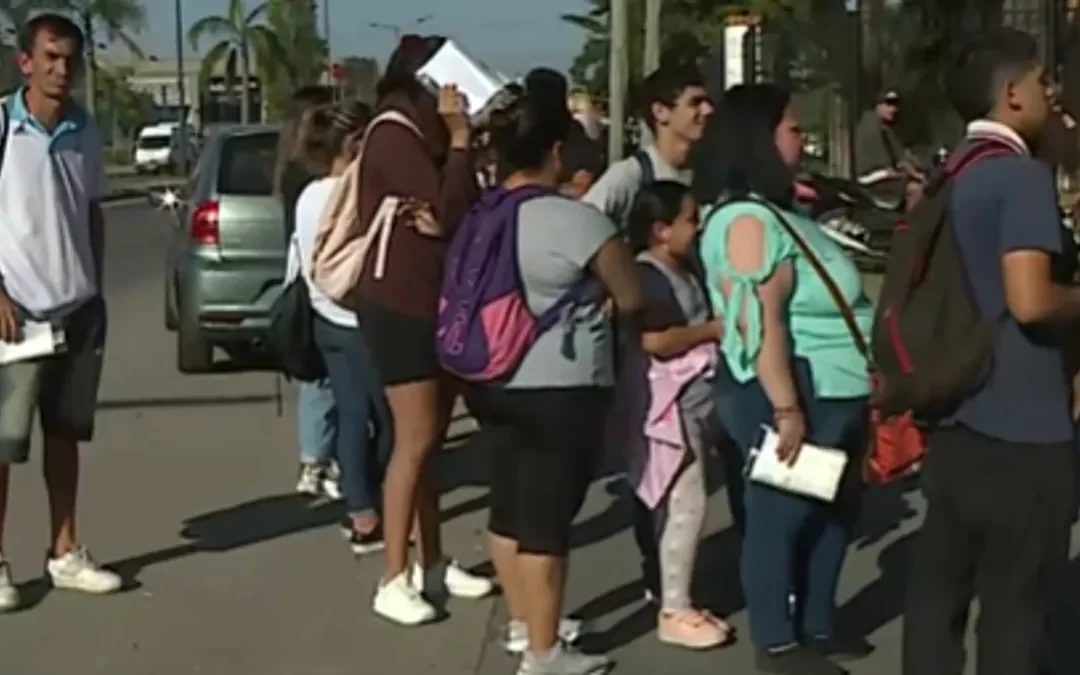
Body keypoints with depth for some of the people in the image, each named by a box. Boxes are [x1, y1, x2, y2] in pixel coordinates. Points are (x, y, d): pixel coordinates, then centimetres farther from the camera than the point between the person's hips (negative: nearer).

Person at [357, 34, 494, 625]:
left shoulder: (428, 137, 17)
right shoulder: (394, 136, -14)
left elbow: (468, 205, 10)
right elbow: (449, 209, -22)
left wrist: (462, 141, -1)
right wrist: (460, 139, -14)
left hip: (438, 304, 9)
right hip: (400, 308, -9)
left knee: (432, 440, 12)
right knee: (414, 443, -9)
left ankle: (431, 564, 20)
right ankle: (393, 581, -4)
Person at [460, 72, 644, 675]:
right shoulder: (575, 219, -16)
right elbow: (633, 299, -9)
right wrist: (588, 307, 11)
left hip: (491, 380, 8)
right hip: (559, 389, -8)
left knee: (511, 503, 17)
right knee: (547, 517, -2)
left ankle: (523, 622, 32)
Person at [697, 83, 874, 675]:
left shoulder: (783, 215, 16)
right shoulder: (747, 220, -16)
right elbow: (760, 324, -24)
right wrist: (785, 408, -27)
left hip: (833, 392, 10)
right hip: (789, 392, -10)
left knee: (834, 512, 18)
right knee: (782, 515, 2)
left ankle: (817, 626, 32)